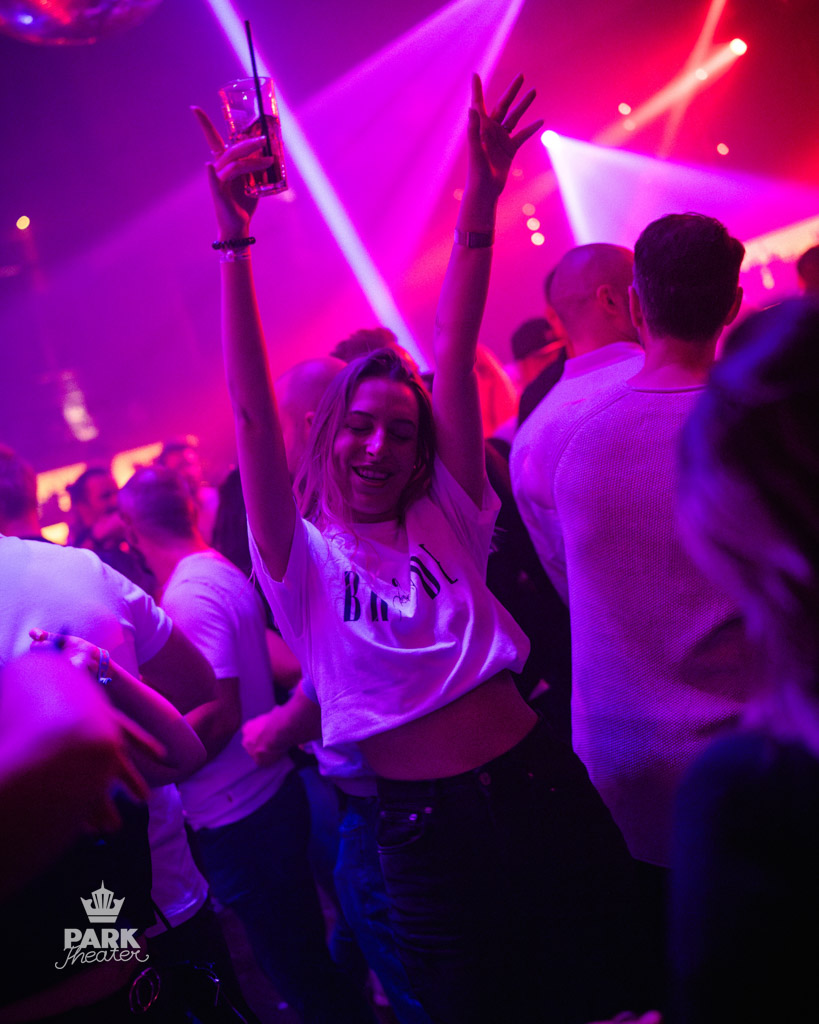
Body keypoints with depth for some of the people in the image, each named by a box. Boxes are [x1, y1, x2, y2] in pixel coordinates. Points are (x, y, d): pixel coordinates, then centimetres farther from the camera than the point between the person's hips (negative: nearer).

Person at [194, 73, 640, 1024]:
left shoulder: (444, 519, 3)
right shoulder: (305, 559, -4)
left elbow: (454, 356, -5)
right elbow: (253, 411, -16)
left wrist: (480, 201, -11)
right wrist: (233, 239, -25)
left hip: (544, 787, 2)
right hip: (427, 830, -2)